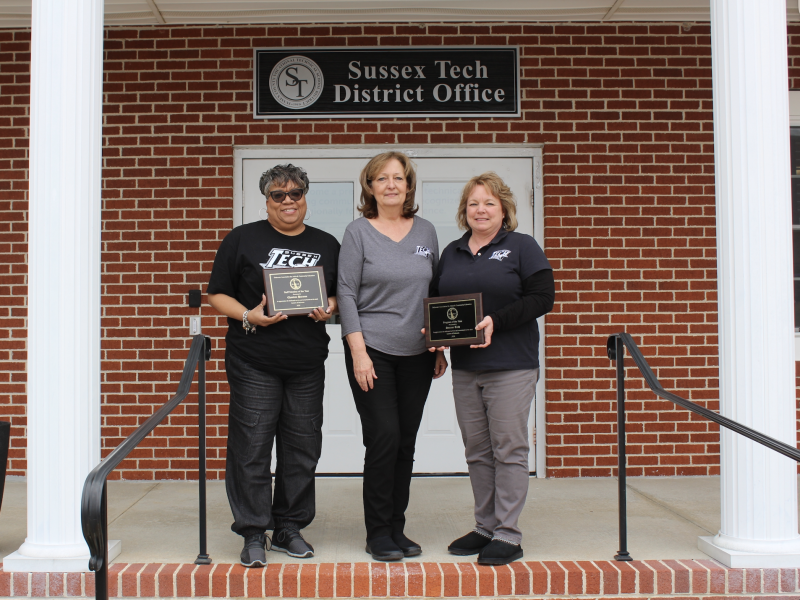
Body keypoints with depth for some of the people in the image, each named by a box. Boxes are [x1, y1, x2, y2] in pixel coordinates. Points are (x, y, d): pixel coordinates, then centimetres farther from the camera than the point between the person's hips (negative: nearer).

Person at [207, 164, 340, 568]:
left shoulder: (326, 245, 13)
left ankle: (290, 528, 22)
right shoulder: (242, 239, 3)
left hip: (307, 364, 3)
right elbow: (218, 294, 2)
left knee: (302, 450, 8)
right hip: (254, 363, -3)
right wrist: (248, 316, -14)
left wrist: (329, 308, -3)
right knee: (251, 448, -4)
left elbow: (340, 293, 19)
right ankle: (253, 534, 9)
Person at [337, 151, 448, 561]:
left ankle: (396, 528, 20)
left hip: (417, 354, 4)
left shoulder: (426, 232, 10)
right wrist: (358, 352, -12)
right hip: (372, 350, -4)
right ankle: (378, 534, 7)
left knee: (406, 443, 7)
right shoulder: (358, 232, -1)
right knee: (383, 438, -7)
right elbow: (346, 293, -5)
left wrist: (440, 348, 10)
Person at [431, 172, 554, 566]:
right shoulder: (452, 253, 15)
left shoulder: (521, 247, 0)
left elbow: (542, 297, -9)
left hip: (511, 366, -5)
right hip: (464, 366, 5)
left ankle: (508, 534, 5)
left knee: (509, 448, -2)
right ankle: (485, 527, 21)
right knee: (477, 450, 10)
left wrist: (495, 321, -20)